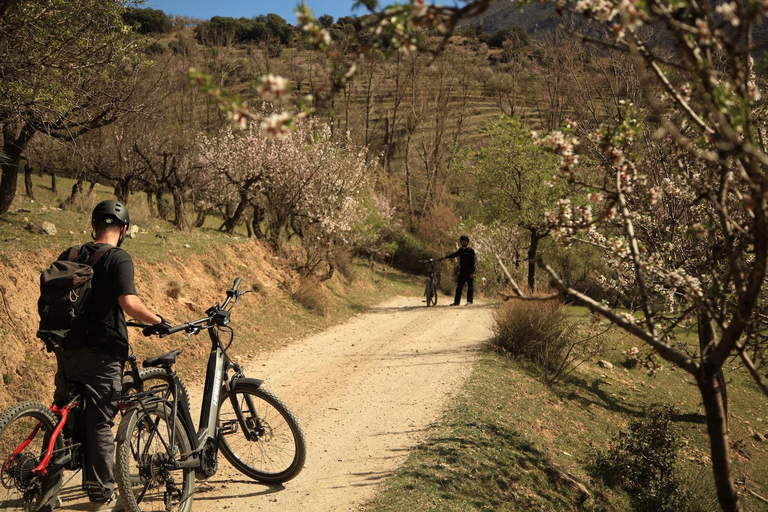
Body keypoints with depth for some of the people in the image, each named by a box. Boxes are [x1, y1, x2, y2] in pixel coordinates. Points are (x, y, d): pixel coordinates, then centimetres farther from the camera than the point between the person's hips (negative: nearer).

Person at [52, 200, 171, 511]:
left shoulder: (68, 256, 9)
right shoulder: (118, 258, -11)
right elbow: (129, 303, -24)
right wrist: (158, 321, -10)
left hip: (68, 349, 6)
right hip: (102, 352, -6)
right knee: (99, 424, 0)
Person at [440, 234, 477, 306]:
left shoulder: (471, 251, -6)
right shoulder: (460, 250, 13)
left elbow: (474, 261, -10)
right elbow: (455, 254, 30)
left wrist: (472, 272, -16)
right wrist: (446, 257, 21)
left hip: (469, 272, -6)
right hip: (462, 272, 6)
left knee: (470, 287, -3)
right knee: (459, 287, 6)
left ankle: (469, 301, 0)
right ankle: (456, 301, 10)